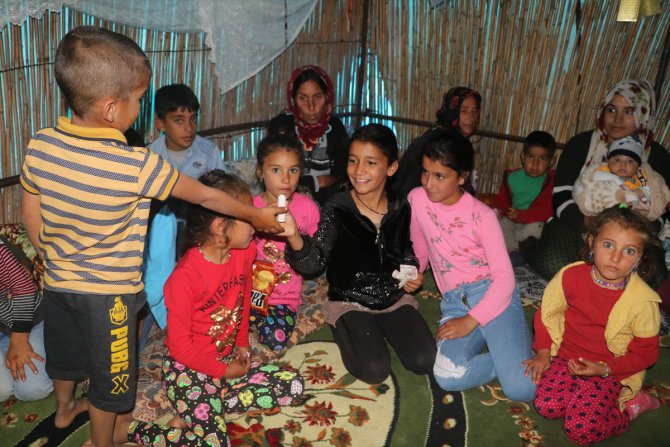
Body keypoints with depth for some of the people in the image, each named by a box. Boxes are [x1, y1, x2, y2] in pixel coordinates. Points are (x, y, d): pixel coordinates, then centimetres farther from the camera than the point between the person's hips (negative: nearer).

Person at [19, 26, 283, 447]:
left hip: (57, 282, 6)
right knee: (109, 372, 19)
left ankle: (65, 407, 59)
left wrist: (55, 259, 16)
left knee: (64, 352, 31)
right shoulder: (138, 165, -27)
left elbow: (31, 214, 0)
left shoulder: (40, 146, -12)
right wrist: (256, 215, -1)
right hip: (109, 292, -6)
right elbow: (206, 196, -16)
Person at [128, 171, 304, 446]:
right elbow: (179, 344, -18)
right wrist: (223, 370, -10)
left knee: (293, 386, -4)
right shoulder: (185, 276, -25)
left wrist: (242, 344, 12)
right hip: (187, 368, -7)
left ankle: (211, 405, 0)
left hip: (227, 358, 7)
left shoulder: (244, 253, -5)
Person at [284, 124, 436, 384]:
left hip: (394, 298, 4)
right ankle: (350, 333, 10)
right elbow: (315, 262, -20)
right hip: (350, 301, -3)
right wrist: (294, 238, -40)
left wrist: (411, 272, -2)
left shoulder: (400, 209, -3)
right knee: (374, 370, -20)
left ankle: (382, 329, 16)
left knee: (424, 361, -9)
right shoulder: (336, 210, -14)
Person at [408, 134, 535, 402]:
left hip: (490, 293, -3)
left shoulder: (482, 216, -9)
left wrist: (470, 321, -17)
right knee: (448, 377, -26)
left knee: (522, 389, -21)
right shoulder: (417, 199, 1)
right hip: (454, 300, 3)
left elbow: (504, 277, -11)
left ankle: (514, 354, 11)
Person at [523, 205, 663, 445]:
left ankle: (631, 405, 7)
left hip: (608, 372, -3)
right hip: (565, 357, 3)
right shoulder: (571, 275, -12)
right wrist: (543, 351, -1)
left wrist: (605, 369, -17)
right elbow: (548, 312, 4)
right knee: (547, 406, -17)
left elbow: (646, 352, -7)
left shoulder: (643, 301, -19)